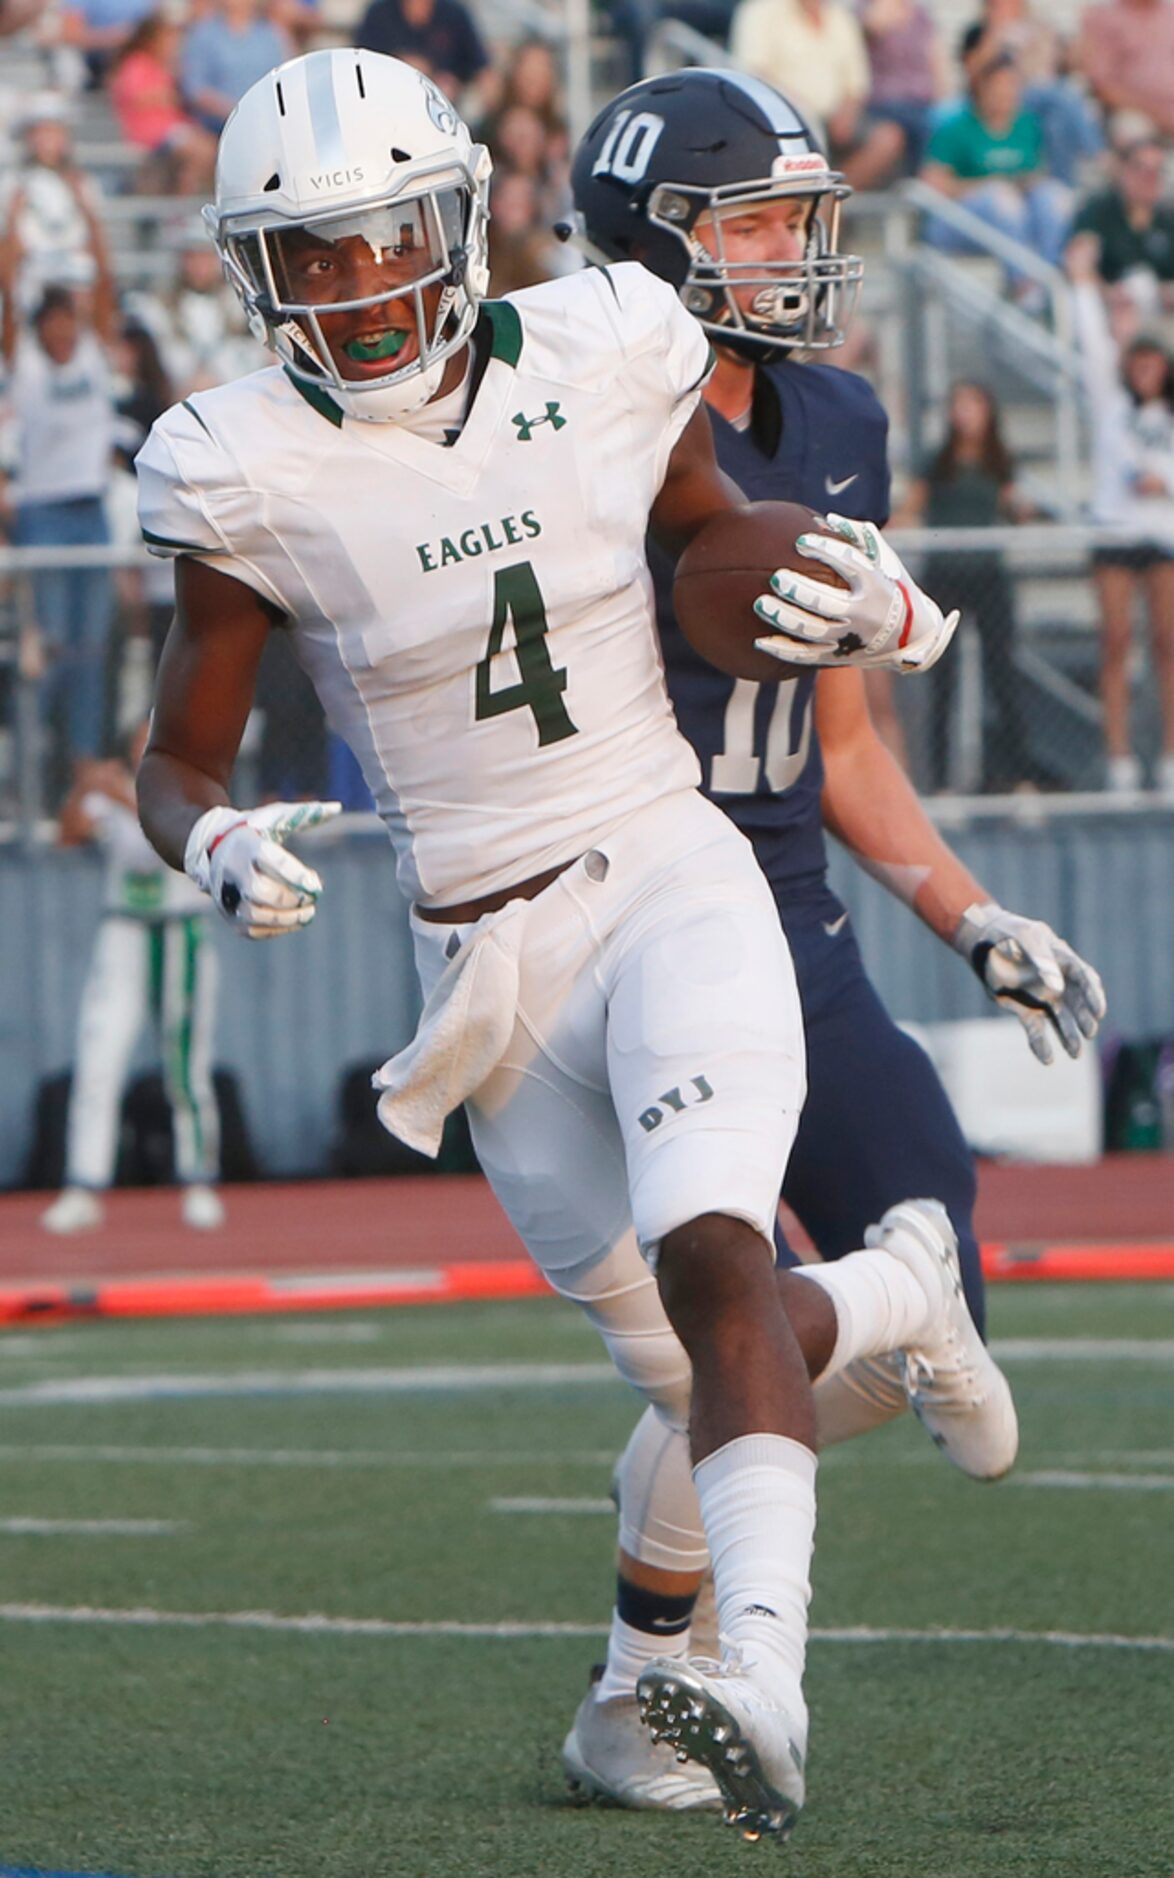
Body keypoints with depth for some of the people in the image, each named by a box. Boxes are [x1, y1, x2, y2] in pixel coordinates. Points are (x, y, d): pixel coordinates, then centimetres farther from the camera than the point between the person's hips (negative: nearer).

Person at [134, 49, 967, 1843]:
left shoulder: (602, 362, -4)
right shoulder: (254, 474, -7)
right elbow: (177, 763, 2)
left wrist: (871, 610, -5)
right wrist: (221, 851, -21)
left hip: (671, 882, -1)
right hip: (487, 955, 1)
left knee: (710, 1252, -27)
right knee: (696, 1373, 10)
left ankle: (765, 1676, -37)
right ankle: (899, 1297, 44)